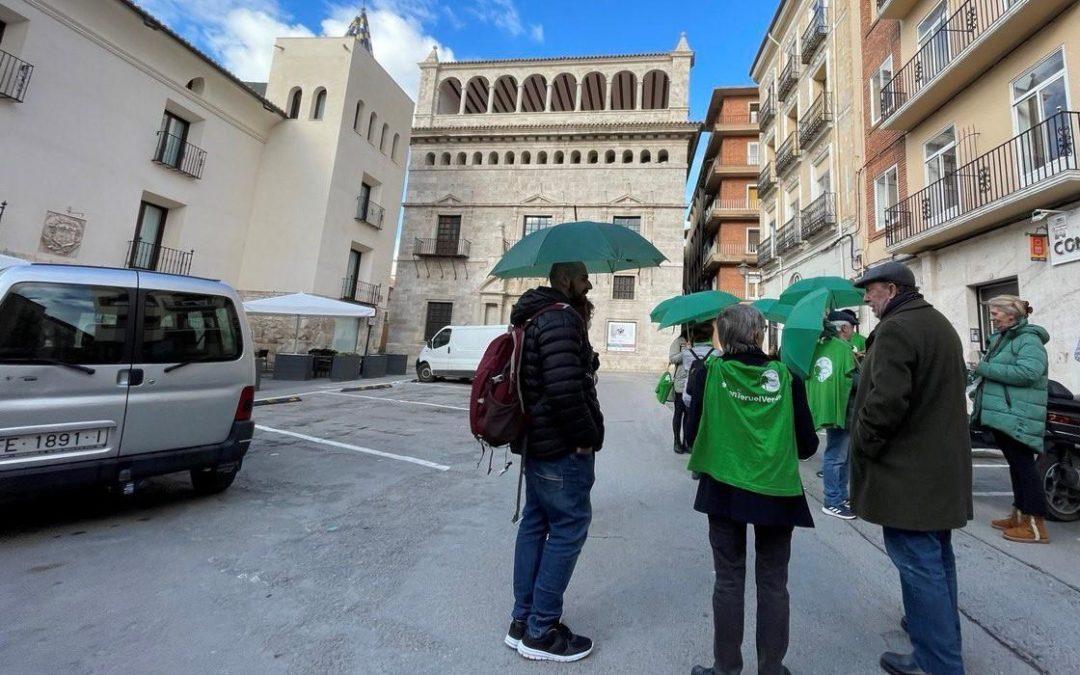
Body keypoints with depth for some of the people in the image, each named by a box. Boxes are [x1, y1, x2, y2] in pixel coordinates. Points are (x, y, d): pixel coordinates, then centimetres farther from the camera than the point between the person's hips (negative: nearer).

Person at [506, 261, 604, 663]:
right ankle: (541, 632, 16)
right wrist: (588, 437, -15)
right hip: (562, 448, -10)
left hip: (536, 442, 10)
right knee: (569, 528, 2)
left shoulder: (535, 317, 15)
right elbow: (565, 389, -28)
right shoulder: (562, 318, -17)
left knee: (535, 523, 17)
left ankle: (523, 620, 30)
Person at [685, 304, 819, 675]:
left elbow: (693, 434, -4)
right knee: (773, 584, 17)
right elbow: (807, 445, -2)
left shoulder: (708, 374, -9)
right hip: (777, 493, 1)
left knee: (729, 581, 14)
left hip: (723, 490, 0)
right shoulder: (786, 377, -7)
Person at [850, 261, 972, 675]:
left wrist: (863, 444, -13)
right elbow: (950, 388, 22)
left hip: (908, 471, -10)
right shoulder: (941, 324, 15)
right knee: (937, 556, 22)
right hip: (944, 463, 11)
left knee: (918, 563, -2)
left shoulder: (895, 330, -19)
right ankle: (943, 635, 38)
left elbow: (886, 401, -26)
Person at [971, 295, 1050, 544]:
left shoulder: (1028, 339, -10)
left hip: (1017, 416, -10)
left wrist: (985, 368, -19)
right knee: (1016, 465, 16)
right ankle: (1020, 515, 26)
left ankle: (1036, 525, 2)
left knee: (1023, 465, -5)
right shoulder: (1004, 338, 18)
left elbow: (1028, 372, -24)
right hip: (1002, 414, 10)